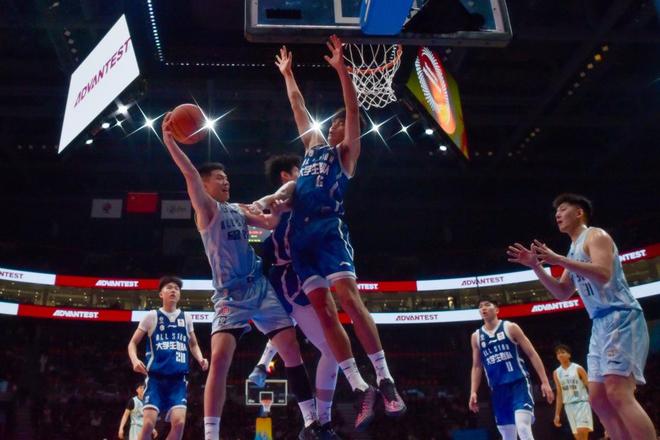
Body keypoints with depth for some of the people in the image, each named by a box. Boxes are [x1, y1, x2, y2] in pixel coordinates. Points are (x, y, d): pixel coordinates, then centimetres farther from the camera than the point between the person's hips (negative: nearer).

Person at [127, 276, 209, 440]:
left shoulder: (186, 318, 11)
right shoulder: (152, 316, 2)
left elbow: (193, 344, 23)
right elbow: (133, 343, 5)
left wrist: (200, 359, 2)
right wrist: (135, 360, -15)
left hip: (178, 379, 2)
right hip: (155, 377, -2)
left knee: (179, 422, -12)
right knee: (149, 423, -13)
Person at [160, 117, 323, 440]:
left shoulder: (239, 210, 17)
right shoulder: (206, 208, 0)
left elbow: (270, 223, 19)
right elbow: (190, 174, -14)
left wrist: (278, 208, -3)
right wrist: (169, 140, -26)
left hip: (261, 288, 6)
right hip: (230, 295, -5)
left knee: (292, 350, 0)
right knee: (219, 358, -21)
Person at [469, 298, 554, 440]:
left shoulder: (510, 328, -1)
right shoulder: (476, 336, 10)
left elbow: (532, 354, 0)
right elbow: (476, 367, 15)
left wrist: (545, 382, -6)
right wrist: (473, 392, 5)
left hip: (519, 383, -4)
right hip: (498, 389, 4)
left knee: (523, 428, -22)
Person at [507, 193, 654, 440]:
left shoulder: (595, 235, -3)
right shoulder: (575, 250, 23)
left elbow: (603, 273, -21)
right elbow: (563, 293, 23)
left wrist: (559, 260, -22)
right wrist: (536, 266, 13)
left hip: (620, 318, -10)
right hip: (601, 324, 10)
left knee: (618, 394, -21)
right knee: (598, 399, 5)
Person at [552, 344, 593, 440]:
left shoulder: (578, 369, -2)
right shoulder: (556, 373, 10)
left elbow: (590, 387, -3)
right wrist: (557, 414, 10)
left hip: (582, 403, -5)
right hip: (569, 406, 5)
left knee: (582, 432, -18)